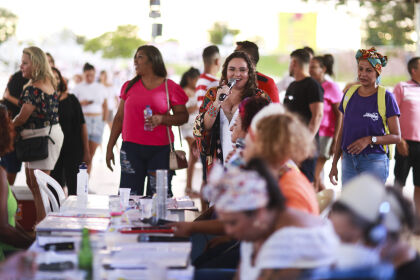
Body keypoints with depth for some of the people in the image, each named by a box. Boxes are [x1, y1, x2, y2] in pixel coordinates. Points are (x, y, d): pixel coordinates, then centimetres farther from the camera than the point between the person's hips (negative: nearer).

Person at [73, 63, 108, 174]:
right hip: (83, 120, -3)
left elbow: (105, 107, 17)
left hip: (97, 121, 3)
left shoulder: (101, 88, 12)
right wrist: (81, 103, -15)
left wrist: (104, 122, 9)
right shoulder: (78, 88, 4)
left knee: (92, 153, 0)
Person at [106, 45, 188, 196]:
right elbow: (119, 118, 14)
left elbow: (183, 116, 3)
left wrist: (161, 119, -15)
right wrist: (110, 147, 11)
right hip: (131, 148, 2)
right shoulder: (129, 86, 11)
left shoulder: (170, 87, 2)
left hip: (160, 150, -2)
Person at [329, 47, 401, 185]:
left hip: (374, 161, -4)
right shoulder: (349, 94, 9)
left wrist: (370, 140, -19)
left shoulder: (386, 97, -5)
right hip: (348, 160, 4)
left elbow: (396, 136, -4)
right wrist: (334, 164, 13)